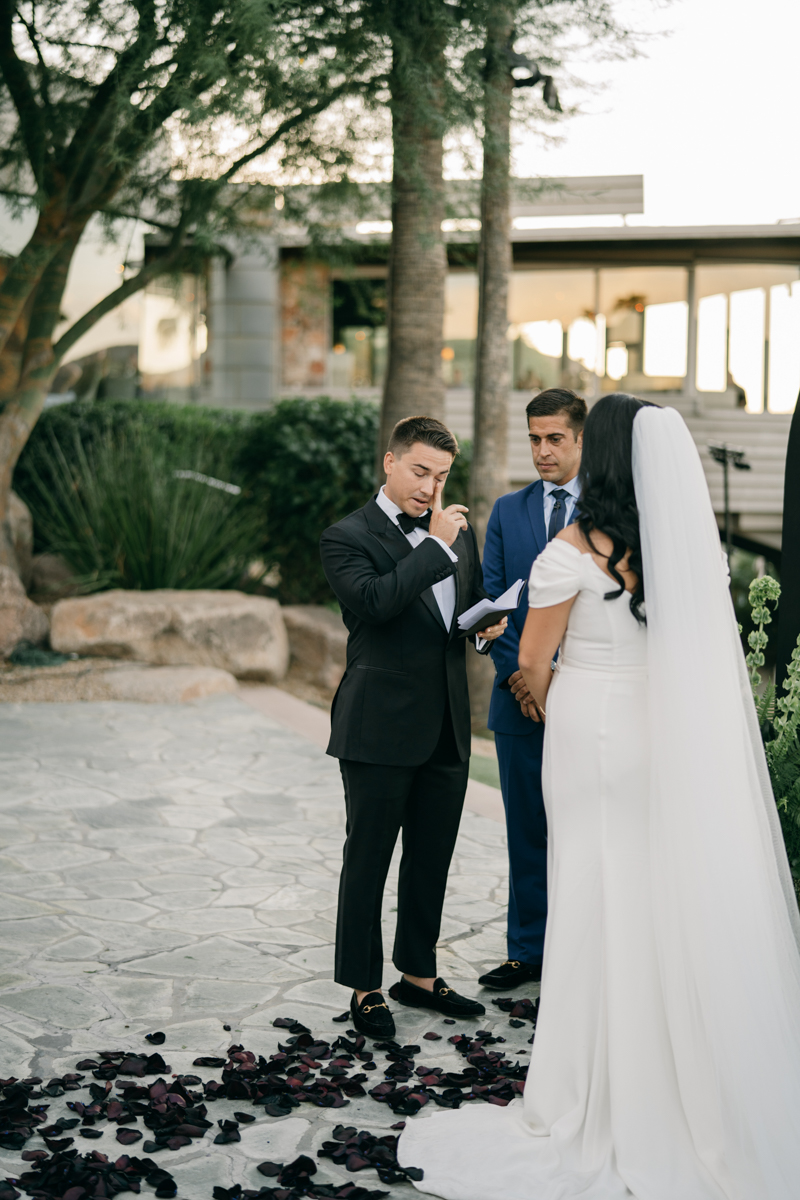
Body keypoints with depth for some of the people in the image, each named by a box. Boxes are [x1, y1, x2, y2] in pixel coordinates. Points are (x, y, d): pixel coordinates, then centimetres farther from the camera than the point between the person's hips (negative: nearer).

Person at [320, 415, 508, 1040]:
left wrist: (489, 624, 2)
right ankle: (365, 988, 17)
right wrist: (437, 546, -21)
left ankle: (420, 976, 30)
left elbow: (475, 601, 25)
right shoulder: (348, 537, -8)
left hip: (447, 727, 6)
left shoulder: (458, 529, 12)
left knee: (432, 859, 15)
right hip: (380, 728, -6)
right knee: (369, 859, 4)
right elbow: (374, 600, -26)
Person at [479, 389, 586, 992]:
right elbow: (492, 600, 7)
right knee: (527, 830, 9)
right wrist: (517, 672, -7)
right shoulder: (507, 511, 11)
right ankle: (528, 952, 19)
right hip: (521, 696, 3)